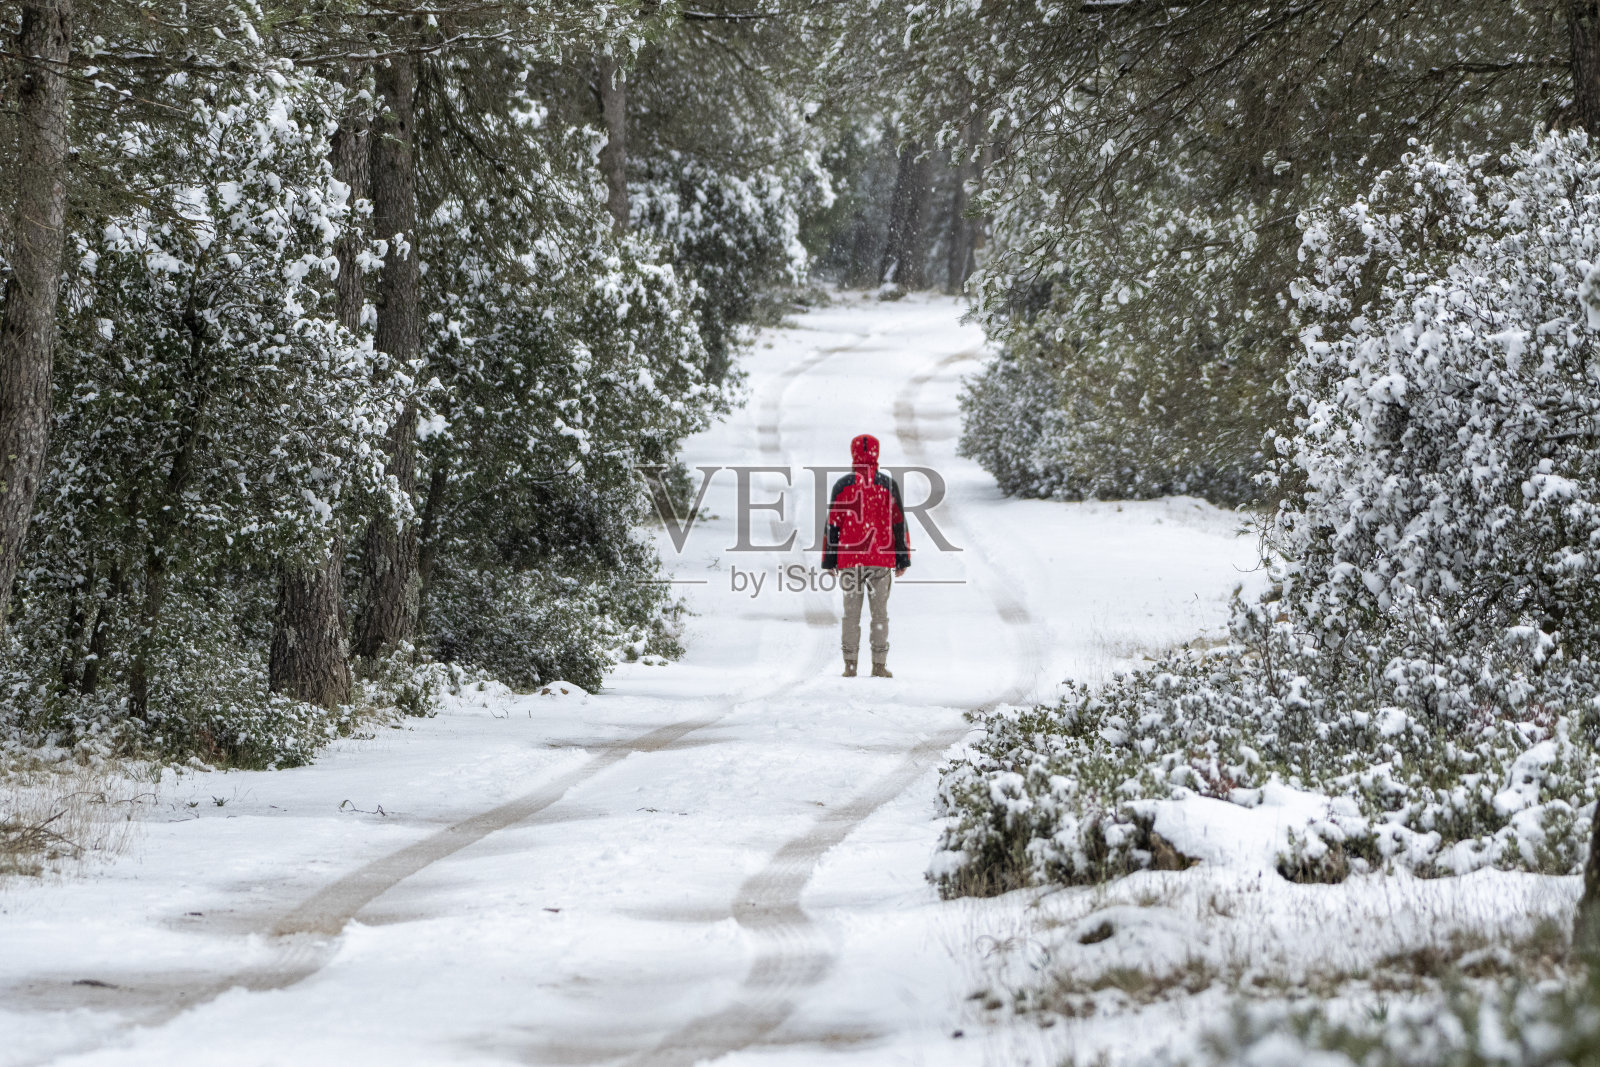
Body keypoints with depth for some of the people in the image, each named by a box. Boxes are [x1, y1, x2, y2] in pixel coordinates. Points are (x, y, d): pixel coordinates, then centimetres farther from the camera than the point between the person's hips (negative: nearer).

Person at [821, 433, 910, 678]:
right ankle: (879, 664, 0)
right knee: (880, 612, 4)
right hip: (882, 559, 0)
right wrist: (902, 560, 9)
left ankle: (850, 664, 0)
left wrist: (829, 561, 7)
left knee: (851, 612, 4)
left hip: (849, 559, 0)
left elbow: (833, 524, 2)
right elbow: (899, 523, 4)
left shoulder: (843, 486, 1)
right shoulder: (888, 485, 2)